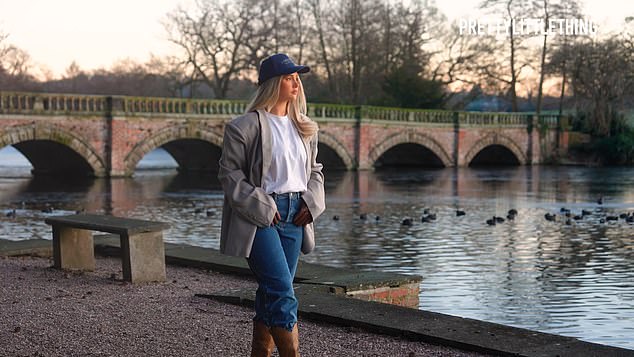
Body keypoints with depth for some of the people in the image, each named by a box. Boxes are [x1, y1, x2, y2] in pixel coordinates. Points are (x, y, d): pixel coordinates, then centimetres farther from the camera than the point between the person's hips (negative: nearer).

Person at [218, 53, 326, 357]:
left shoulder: (304, 128, 13)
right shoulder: (245, 126, -8)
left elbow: (314, 169, 22)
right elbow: (229, 173, -8)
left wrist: (312, 201, 4)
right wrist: (261, 207, -15)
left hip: (294, 217, 7)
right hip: (260, 217, -7)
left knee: (272, 292, 11)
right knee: (282, 292, -13)